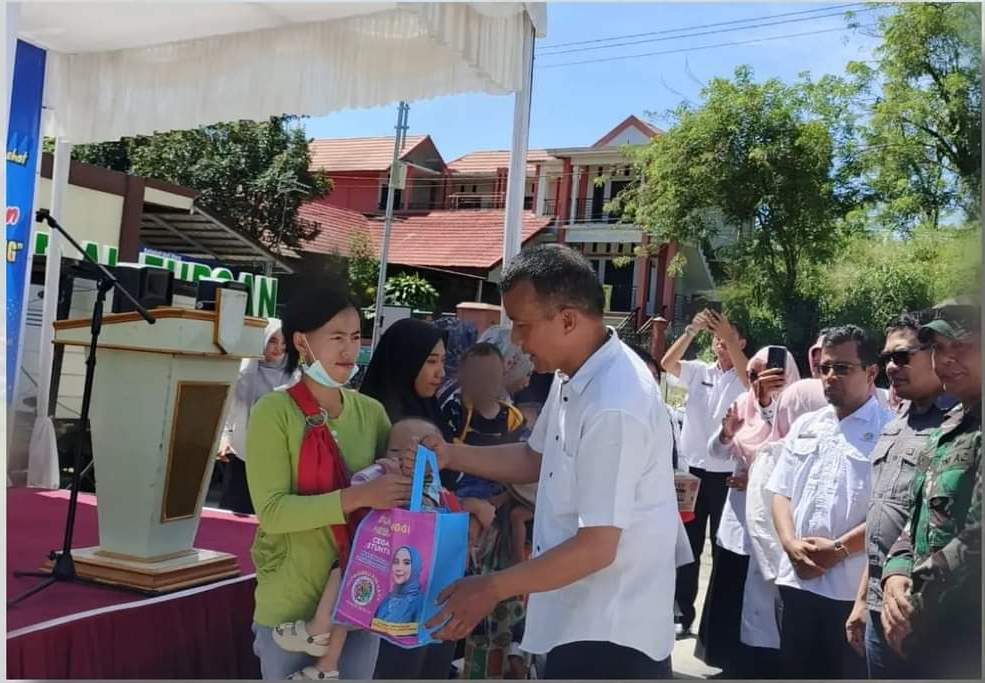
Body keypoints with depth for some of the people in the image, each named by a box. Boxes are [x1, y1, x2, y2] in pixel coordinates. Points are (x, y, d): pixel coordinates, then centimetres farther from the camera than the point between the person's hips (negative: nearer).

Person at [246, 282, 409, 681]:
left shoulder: (370, 411, 2)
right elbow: (271, 511, -19)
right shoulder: (275, 412, -12)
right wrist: (358, 497, -28)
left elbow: (400, 482, 10)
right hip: (291, 605, -4)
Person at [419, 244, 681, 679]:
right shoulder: (574, 378, 3)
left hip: (610, 634, -9)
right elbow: (536, 459, 17)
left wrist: (493, 589, -17)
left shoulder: (614, 406, -29)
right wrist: (450, 456, 5)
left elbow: (596, 548, -26)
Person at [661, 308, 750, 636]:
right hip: (693, 470, 3)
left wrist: (729, 335, -30)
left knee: (723, 547, 6)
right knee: (688, 545, 9)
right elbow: (667, 363, -8)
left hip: (727, 475, -3)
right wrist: (692, 330, -20)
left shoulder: (743, 379, 0)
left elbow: (750, 376, -23)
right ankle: (684, 615, 18)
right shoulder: (699, 372, 7)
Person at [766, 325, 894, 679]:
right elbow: (781, 491, 12)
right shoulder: (804, 426, 13)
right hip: (798, 579, 5)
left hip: (854, 587, -5)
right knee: (796, 670, 14)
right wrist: (790, 544, -5)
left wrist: (840, 549, -14)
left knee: (846, 671, 6)